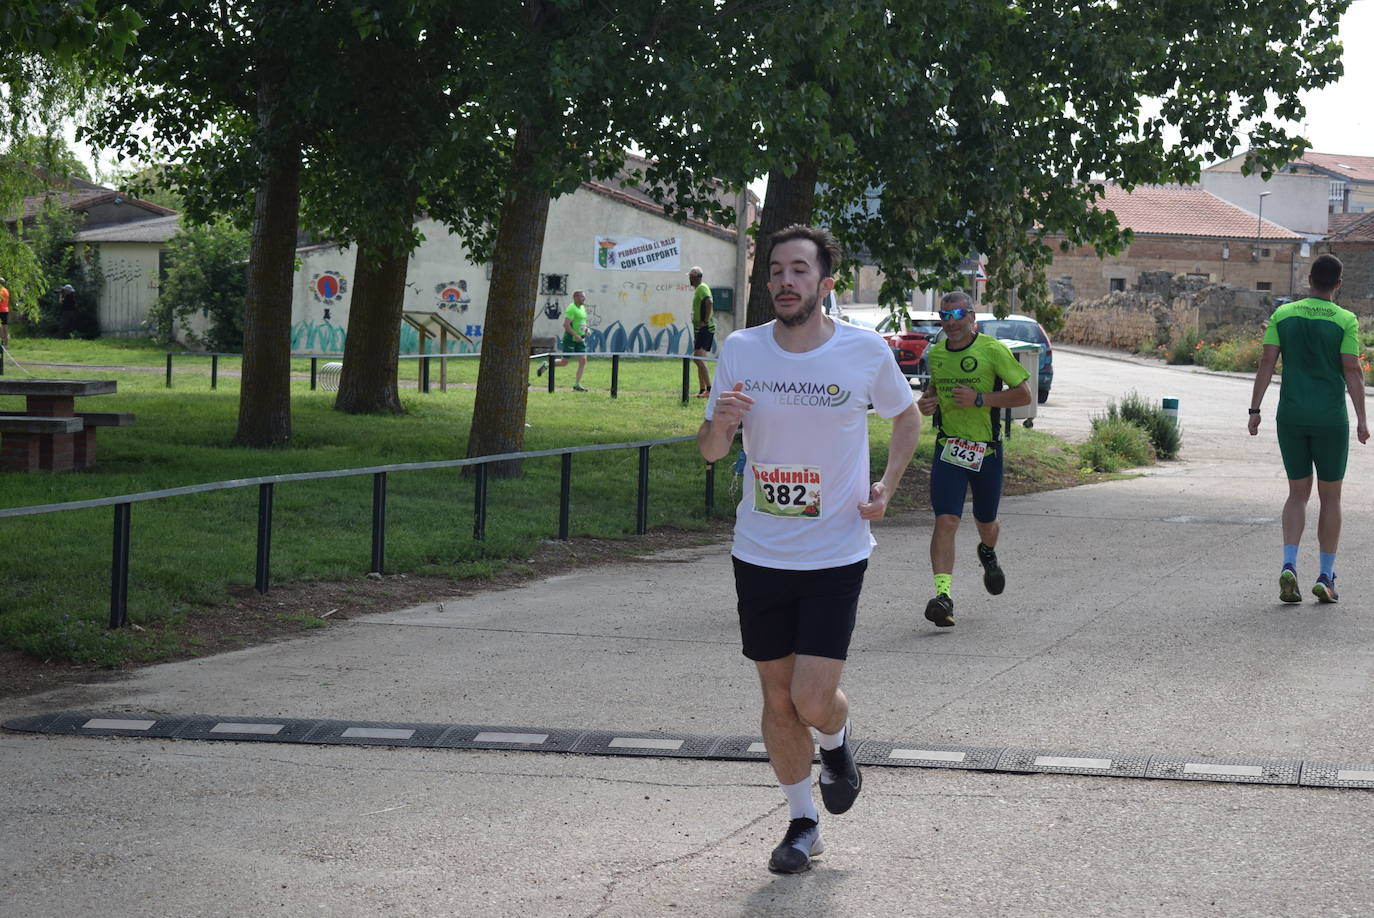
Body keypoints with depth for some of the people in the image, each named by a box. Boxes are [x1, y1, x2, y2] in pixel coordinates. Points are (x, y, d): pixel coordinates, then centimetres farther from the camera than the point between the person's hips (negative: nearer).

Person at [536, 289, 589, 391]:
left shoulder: (582, 308, 13)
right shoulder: (571, 309, -15)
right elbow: (565, 324, -23)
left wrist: (586, 329, 9)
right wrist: (575, 335, -25)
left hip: (580, 339, 8)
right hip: (570, 338, -8)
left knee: (583, 361, -3)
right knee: (564, 362, -2)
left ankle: (577, 385, 1)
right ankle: (546, 366, 22)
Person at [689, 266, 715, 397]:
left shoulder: (702, 288, -12)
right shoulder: (698, 289, 20)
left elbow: (709, 302, -30)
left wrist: (705, 321, -25)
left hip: (705, 329, -11)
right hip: (700, 330, 11)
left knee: (699, 358, -17)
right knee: (699, 359, 12)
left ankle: (709, 389, -22)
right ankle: (703, 390, 14)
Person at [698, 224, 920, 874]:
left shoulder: (866, 352, -8)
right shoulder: (740, 351, -4)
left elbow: (906, 417, 12)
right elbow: (709, 452, 3)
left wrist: (885, 489, -3)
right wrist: (720, 424, -20)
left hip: (836, 554, -2)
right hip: (759, 553, 2)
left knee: (814, 701, -10)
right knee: (778, 698, 8)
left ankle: (837, 743, 27)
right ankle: (802, 823, 26)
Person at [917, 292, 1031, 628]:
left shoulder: (993, 350, -9)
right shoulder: (935, 354, 5)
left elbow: (1023, 394, -8)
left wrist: (979, 399, -18)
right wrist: (926, 401, 0)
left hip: (986, 450, -1)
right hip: (948, 448, 1)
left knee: (986, 523, 16)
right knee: (945, 521, -16)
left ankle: (988, 553, 53)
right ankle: (943, 595, -21)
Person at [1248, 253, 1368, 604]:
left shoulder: (1283, 315, 1)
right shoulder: (1345, 321, -6)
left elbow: (1267, 363, -2)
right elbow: (1352, 371, -10)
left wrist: (1255, 409, 1)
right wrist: (1361, 419, -6)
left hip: (1290, 417, 2)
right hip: (1330, 418, -2)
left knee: (1298, 493, 11)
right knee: (1330, 496, 9)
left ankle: (1289, 565, -8)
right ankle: (1325, 577, 9)